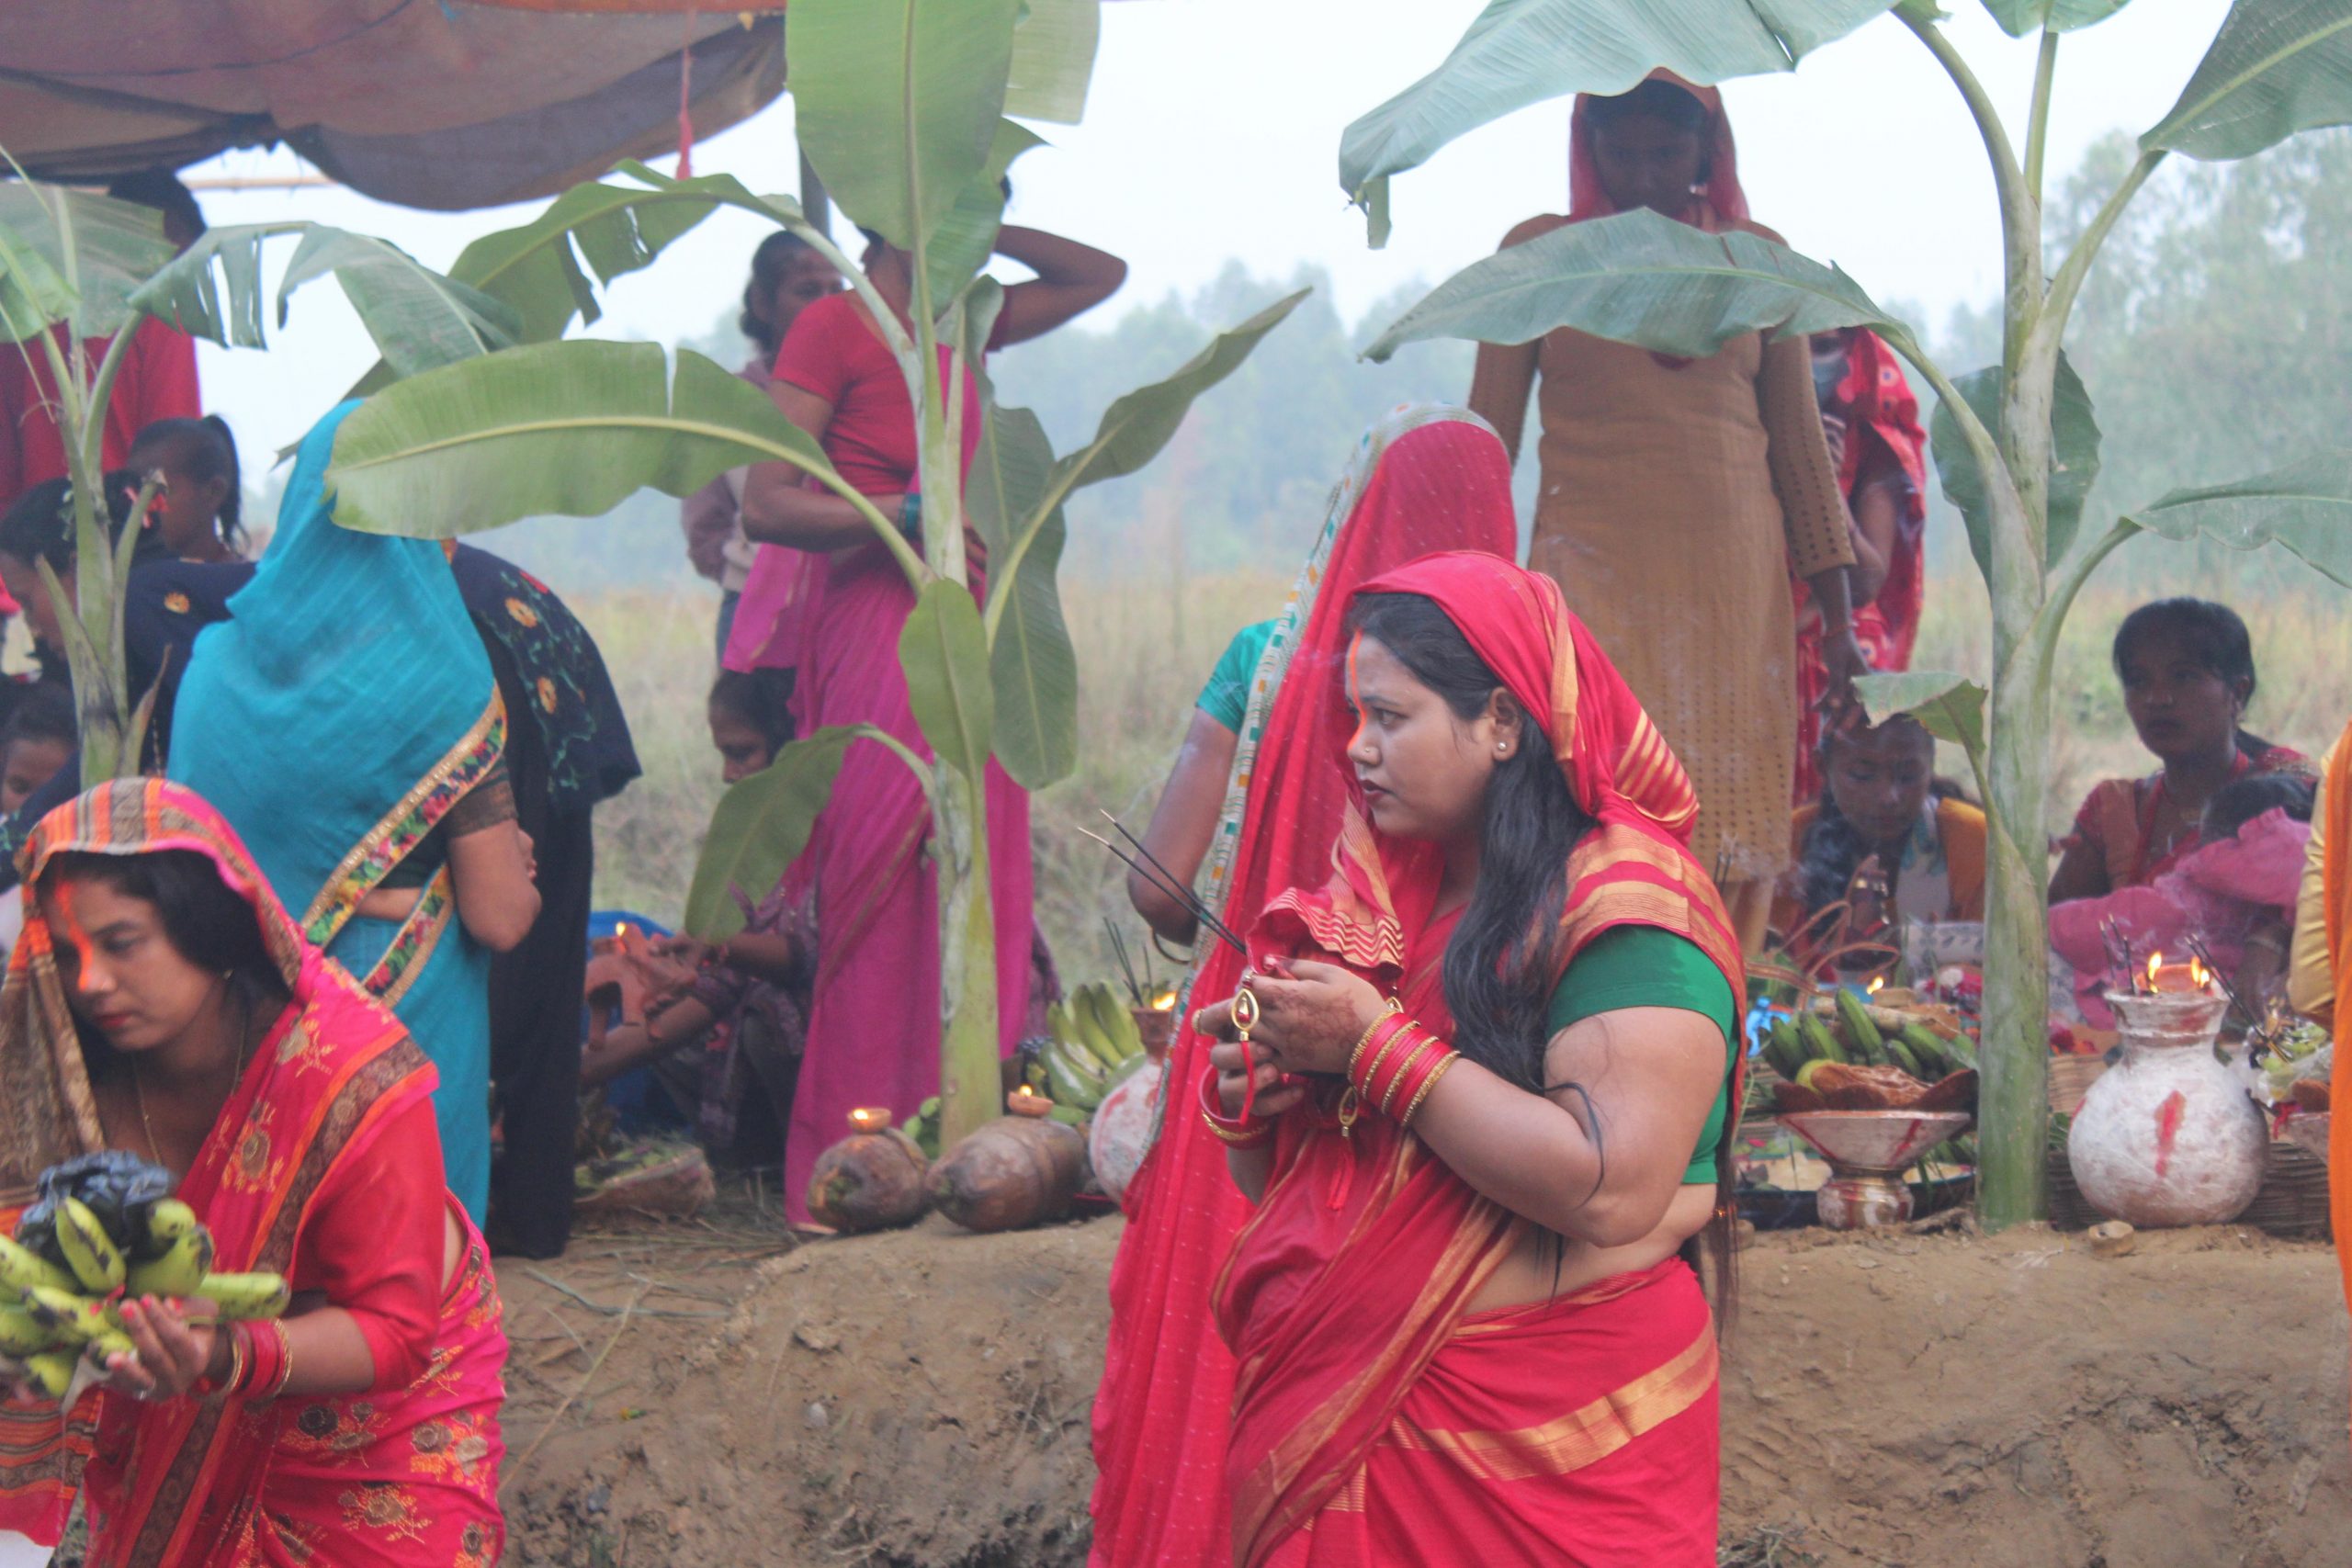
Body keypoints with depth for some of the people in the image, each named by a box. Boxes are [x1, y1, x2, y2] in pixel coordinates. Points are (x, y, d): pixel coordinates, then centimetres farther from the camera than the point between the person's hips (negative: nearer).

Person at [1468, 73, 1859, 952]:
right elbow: (1488, 439, 8)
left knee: (1731, 840, -2)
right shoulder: (1541, 252, 6)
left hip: (1736, 580, 3)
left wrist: (1836, 613, 9)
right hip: (1592, 569, -3)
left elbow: (1800, 446, 14)